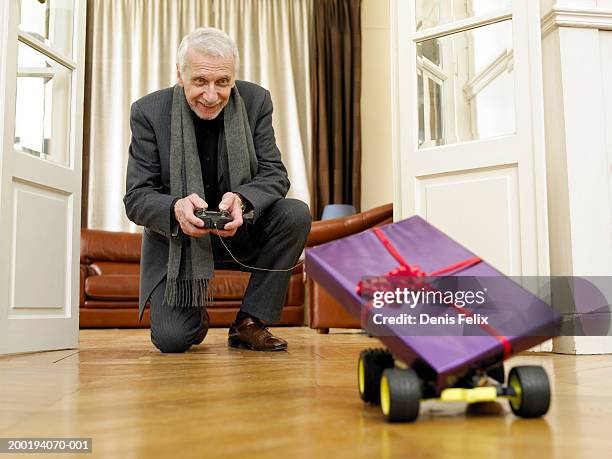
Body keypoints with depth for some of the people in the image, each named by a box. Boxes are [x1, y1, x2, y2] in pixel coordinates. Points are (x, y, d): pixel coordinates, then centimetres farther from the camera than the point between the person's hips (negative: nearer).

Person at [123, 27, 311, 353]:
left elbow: (275, 174, -11)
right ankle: (195, 314, 25)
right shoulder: (149, 112, -14)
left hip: (239, 230, 2)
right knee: (171, 340, -17)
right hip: (176, 238, -2)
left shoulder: (255, 101, -9)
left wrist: (242, 200, -34)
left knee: (296, 215, -26)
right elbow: (136, 198, -15)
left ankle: (248, 324, -9)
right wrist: (175, 208, -39)